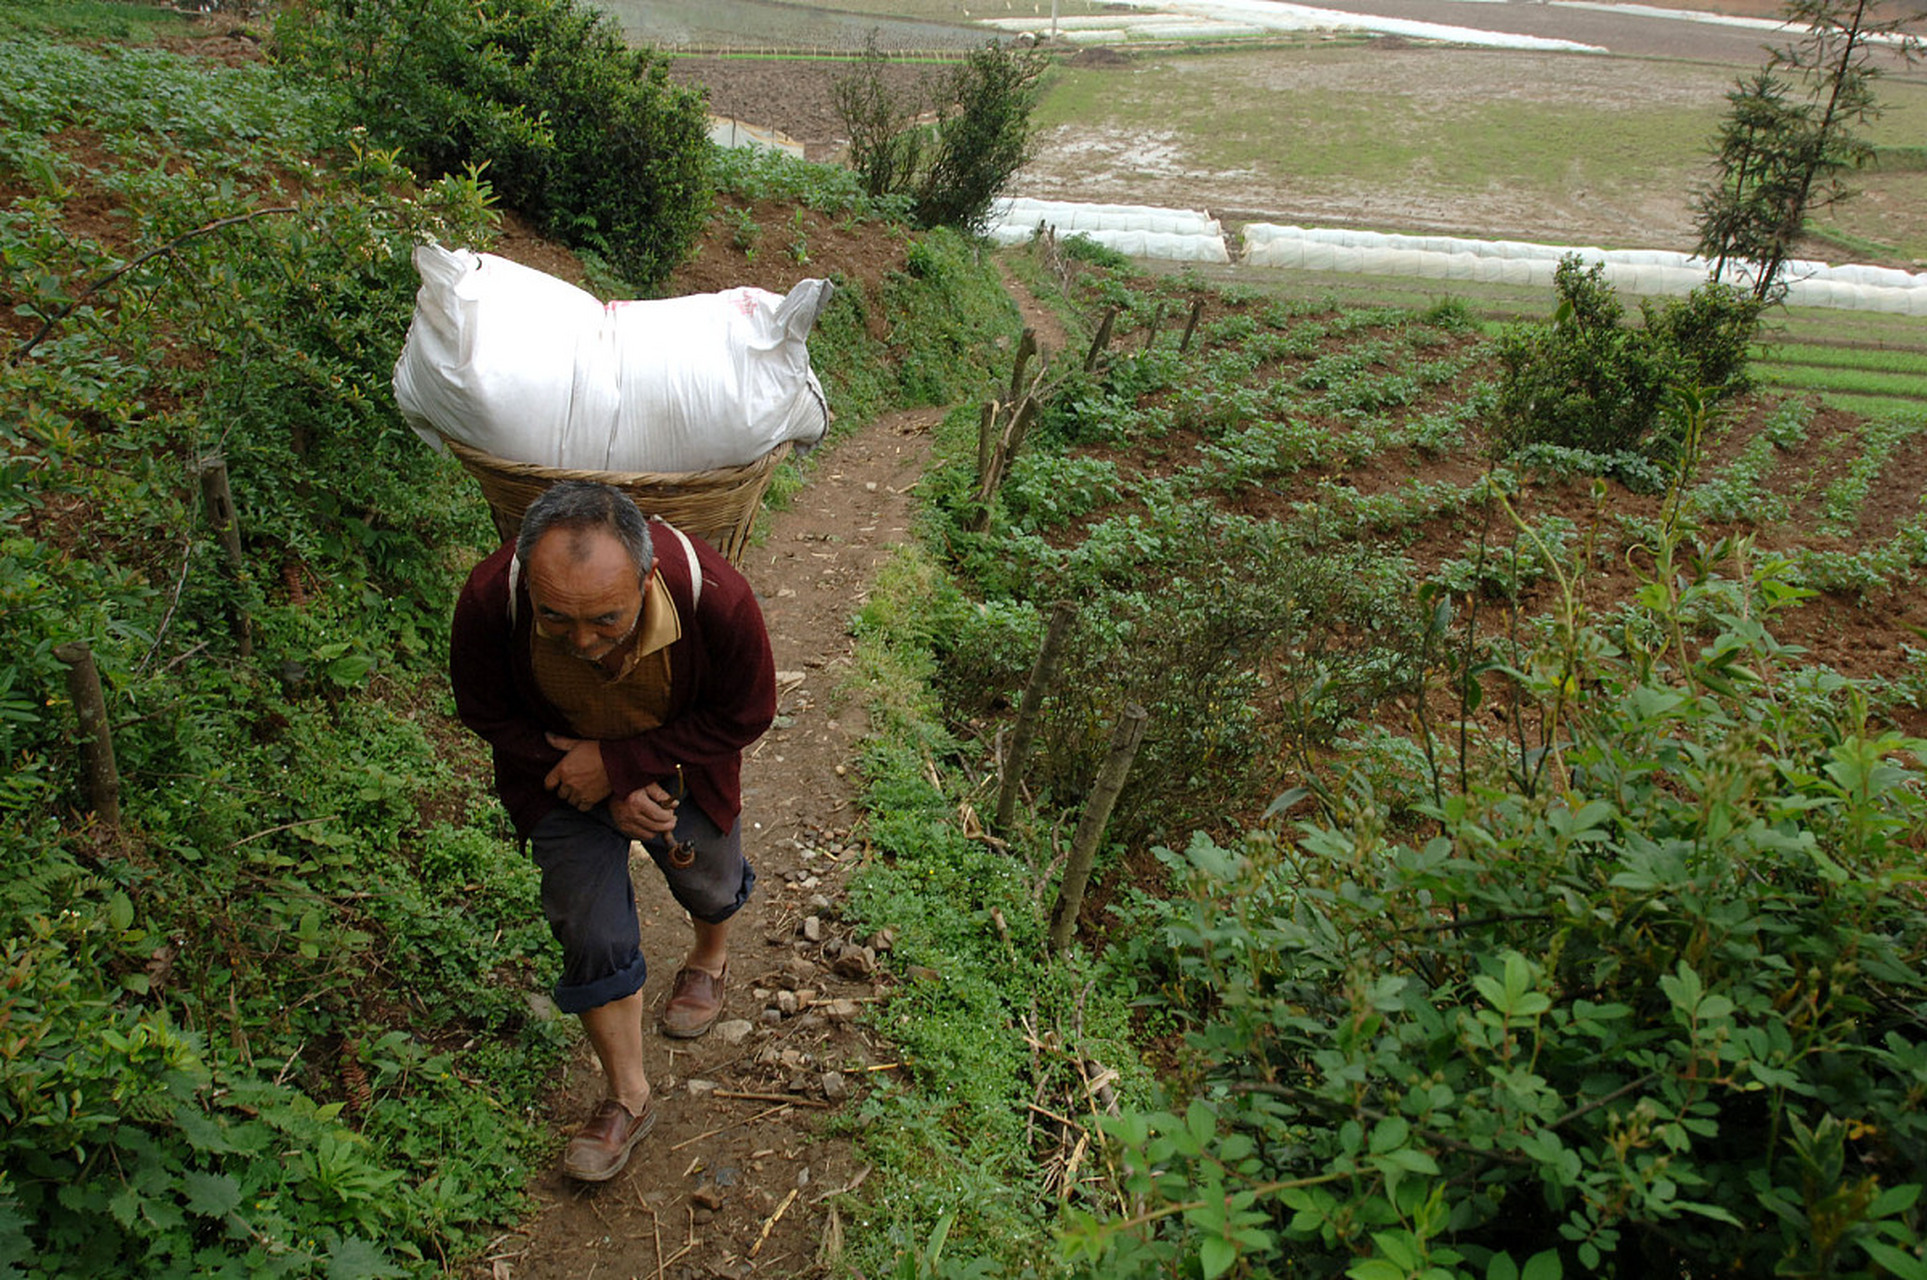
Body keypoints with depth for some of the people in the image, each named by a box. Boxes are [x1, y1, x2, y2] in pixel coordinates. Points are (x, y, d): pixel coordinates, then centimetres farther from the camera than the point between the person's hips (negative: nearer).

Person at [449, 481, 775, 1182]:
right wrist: (612, 795, -21)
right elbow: (485, 712, -15)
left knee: (708, 882, 22)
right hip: (562, 769, 0)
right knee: (591, 934, 0)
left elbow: (746, 713, -20)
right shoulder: (489, 601, -37)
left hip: (679, 764, 0)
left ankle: (711, 954, 60)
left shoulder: (714, 594, -40)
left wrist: (622, 763, -26)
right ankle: (628, 1098, 24)